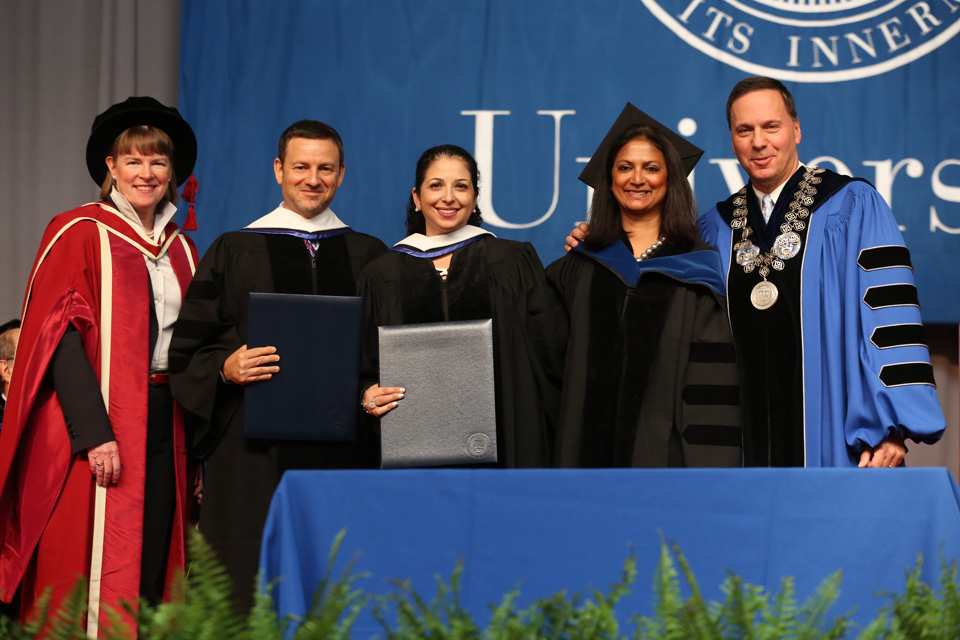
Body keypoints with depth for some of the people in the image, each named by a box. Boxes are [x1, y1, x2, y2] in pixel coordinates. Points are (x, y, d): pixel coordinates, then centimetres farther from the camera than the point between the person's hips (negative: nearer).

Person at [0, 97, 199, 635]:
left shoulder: (181, 251, 16)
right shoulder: (79, 233, -2)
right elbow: (60, 337, -10)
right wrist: (95, 433, -19)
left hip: (164, 428, 6)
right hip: (97, 424, -5)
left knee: (152, 576, 5)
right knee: (95, 576, -7)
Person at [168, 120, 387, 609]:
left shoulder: (368, 256, 13)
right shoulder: (234, 252, 8)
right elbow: (188, 352, 6)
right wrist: (226, 368, -14)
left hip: (344, 453, 2)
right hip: (255, 454, -1)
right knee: (253, 583, -5)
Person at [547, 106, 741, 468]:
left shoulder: (696, 270, 3)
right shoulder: (578, 269, 11)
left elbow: (714, 384, -4)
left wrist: (710, 467, -11)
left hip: (668, 451, -2)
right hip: (593, 448, 2)